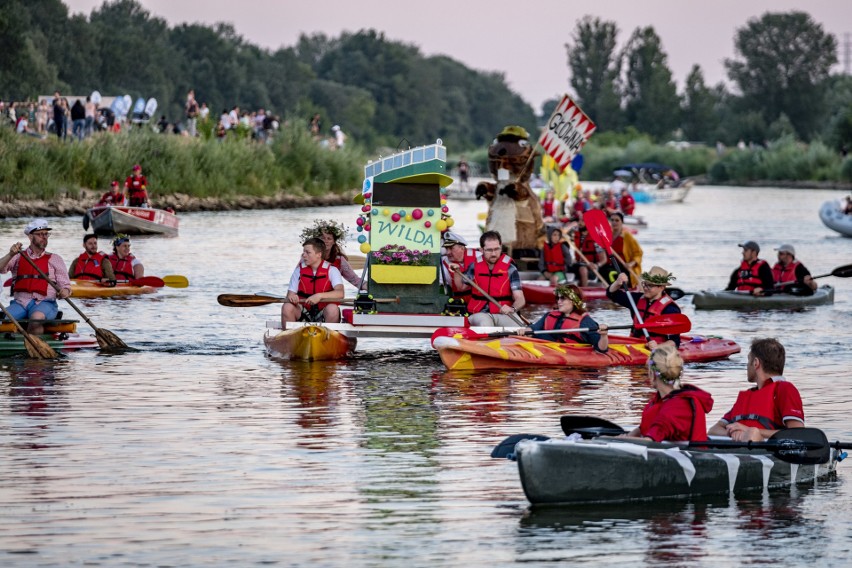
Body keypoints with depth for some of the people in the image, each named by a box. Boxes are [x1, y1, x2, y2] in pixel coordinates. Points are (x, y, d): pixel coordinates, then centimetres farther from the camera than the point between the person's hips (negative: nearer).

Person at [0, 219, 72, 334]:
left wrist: (64, 293, -14)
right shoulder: (18, 257, 18)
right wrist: (11, 254, -14)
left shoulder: (55, 259, 15)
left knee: (36, 318, -37)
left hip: (44, 303, -2)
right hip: (19, 303, 2)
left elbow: (65, 286, 10)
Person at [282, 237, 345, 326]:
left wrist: (320, 296, -34)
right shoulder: (299, 270, 6)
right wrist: (291, 297, -24)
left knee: (333, 309, -34)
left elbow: (340, 293, -19)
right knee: (287, 307, -25)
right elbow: (290, 294, 2)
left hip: (323, 314, -2)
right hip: (303, 314, 2)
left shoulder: (331, 270, -4)